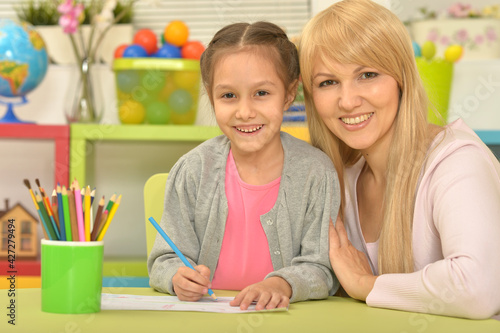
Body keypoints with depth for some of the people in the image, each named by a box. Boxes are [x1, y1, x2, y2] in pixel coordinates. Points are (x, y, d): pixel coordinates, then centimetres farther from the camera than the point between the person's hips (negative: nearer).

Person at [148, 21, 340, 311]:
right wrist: (178, 277, -20)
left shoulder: (316, 172, -4)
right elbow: (167, 259, 3)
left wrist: (282, 284, -26)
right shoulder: (192, 171, -1)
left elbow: (322, 268, -6)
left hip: (283, 319, -1)